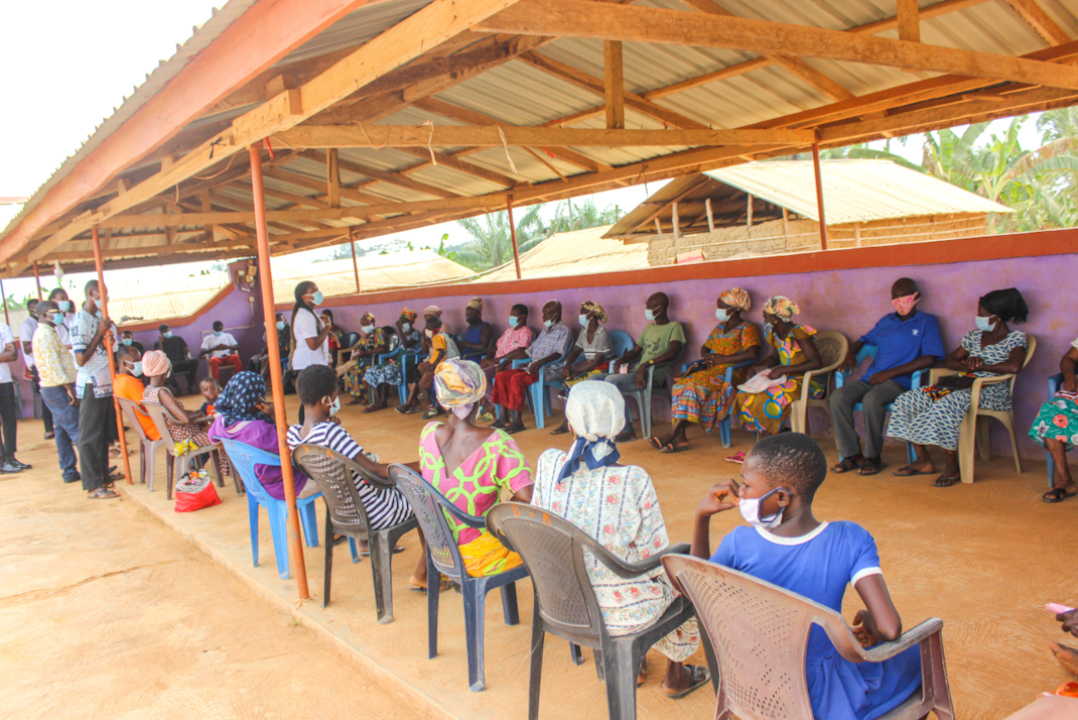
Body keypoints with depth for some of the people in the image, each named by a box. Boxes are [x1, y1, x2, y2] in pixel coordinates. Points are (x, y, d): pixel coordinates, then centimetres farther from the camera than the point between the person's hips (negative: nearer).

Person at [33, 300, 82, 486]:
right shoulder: (45, 334, -14)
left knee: (62, 430, 11)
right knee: (77, 429, -11)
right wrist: (69, 388, -22)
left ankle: (69, 471, 16)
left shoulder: (47, 332, 18)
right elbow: (53, 364, -21)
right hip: (58, 389, -11)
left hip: (53, 389, 11)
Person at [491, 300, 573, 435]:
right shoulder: (545, 331, 24)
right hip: (533, 367, 9)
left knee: (517, 378, -31)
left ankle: (517, 421, -29)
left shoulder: (563, 330, -3)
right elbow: (530, 350, 24)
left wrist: (540, 362, -31)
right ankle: (504, 417, -6)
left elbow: (559, 354, -17)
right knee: (501, 376, -5)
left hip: (550, 370, -9)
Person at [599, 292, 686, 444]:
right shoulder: (649, 327, 24)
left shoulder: (674, 326, 0)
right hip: (637, 370, 8)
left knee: (612, 380, -30)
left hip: (654, 374, -8)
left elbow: (673, 352, -17)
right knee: (595, 379, -4)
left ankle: (627, 430, -22)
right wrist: (621, 360, 3)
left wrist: (646, 364, -25)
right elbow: (635, 350, 26)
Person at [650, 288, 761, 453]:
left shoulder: (747, 329, -1)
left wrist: (722, 359, -14)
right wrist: (708, 357, 3)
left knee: (693, 386, -32)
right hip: (712, 371, 8)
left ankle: (672, 435, -33)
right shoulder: (720, 327, 24)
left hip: (730, 374, -7)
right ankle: (679, 438, -29)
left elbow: (752, 354, -17)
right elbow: (704, 348, 29)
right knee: (680, 385, -20)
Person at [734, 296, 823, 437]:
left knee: (769, 397, -29)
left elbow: (817, 363, -26)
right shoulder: (775, 335, 6)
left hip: (806, 383, -8)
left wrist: (782, 370, -27)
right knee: (744, 395, -8)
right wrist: (756, 368, 4)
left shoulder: (798, 333, -19)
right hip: (787, 378, 8)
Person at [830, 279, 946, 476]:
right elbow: (865, 339, 36)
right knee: (838, 397, -24)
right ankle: (851, 454, -20)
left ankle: (873, 457, -22)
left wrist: (890, 373, -13)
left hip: (900, 381, -5)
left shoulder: (927, 321, 6)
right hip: (871, 378, 5)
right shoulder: (887, 321, 23)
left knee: (872, 399, -37)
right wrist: (851, 353, 10)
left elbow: (929, 359, -6)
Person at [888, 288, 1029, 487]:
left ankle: (953, 467, -25)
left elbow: (1014, 366, -22)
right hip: (965, 384, 7)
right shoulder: (974, 336, 17)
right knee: (907, 400, -9)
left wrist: (979, 366, -11)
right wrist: (967, 364, -5)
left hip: (992, 392, -7)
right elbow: (948, 361, 17)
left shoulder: (1016, 338, -2)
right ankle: (923, 460, -6)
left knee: (947, 403, -38)